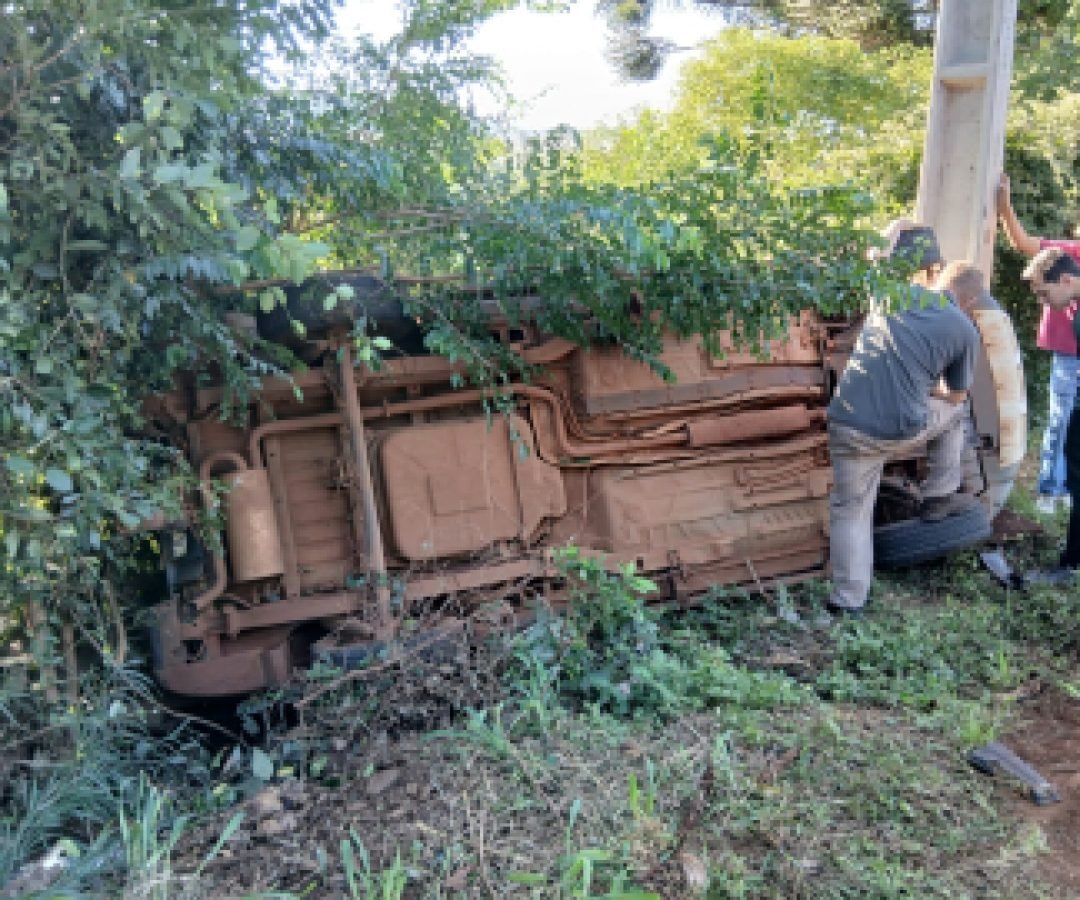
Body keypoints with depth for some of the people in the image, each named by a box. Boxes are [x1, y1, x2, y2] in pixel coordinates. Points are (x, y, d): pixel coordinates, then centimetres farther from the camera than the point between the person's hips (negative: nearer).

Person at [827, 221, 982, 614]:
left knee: (850, 512, 16)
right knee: (955, 409, 31)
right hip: (904, 433, -1)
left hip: (849, 426, 1)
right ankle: (938, 498, 37)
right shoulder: (964, 329, 5)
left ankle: (848, 602, 17)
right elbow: (956, 396, 19)